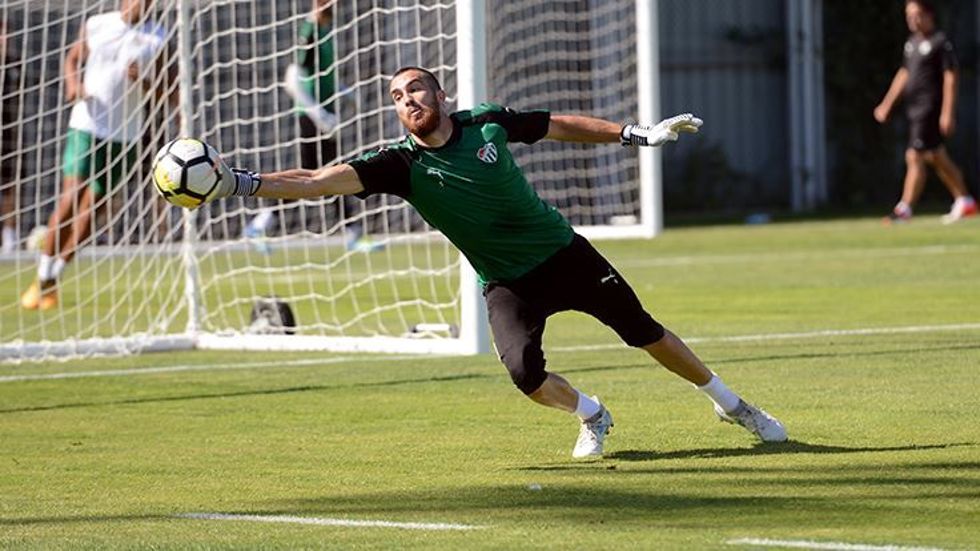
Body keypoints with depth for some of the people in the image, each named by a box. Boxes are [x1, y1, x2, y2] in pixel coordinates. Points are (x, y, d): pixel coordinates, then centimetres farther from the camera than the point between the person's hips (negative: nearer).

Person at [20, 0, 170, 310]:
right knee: (70, 197, -12)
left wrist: (144, 83, -18)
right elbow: (73, 58, 18)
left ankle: (54, 277, 10)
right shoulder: (96, 26, 4)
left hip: (124, 136, 0)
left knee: (90, 205, -2)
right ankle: (43, 278, -4)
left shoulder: (155, 40, 0)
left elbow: (167, 92, 3)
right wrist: (73, 83, -3)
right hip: (86, 125, 0)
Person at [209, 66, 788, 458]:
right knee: (524, 372, -22)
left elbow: (560, 126, 6)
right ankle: (591, 415, 10)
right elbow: (321, 180, -26)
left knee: (644, 331, 5)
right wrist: (238, 183, -37)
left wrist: (638, 133, 8)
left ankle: (731, 405, 26)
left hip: (565, 254, 1)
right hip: (507, 283, -1)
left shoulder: (486, 123, -9)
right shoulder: (402, 164, -16)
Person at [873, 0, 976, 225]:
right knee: (937, 158, 15)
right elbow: (904, 74, 24)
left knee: (914, 156, -13)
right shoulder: (912, 42, 16)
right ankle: (964, 201, 25)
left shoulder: (940, 42, -10)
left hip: (930, 107, -9)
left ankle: (905, 208, -12)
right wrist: (887, 104, 21)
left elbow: (951, 77, -13)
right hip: (915, 108, 9)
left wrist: (947, 113, -19)